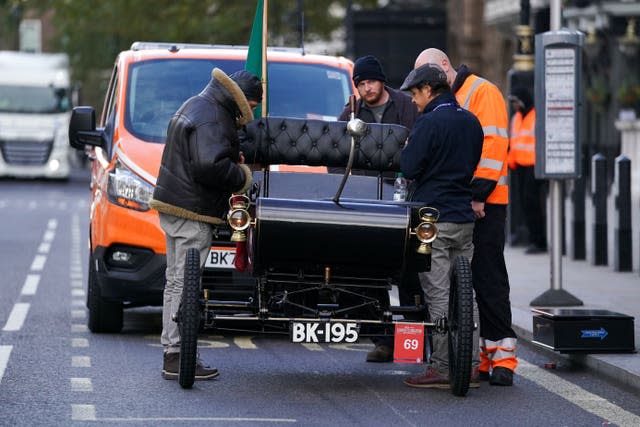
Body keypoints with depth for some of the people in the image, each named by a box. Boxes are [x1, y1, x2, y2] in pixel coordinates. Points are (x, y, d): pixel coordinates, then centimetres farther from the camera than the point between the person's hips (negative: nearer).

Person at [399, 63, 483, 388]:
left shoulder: (429, 123, -12)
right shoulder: (470, 121, 12)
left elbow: (409, 169, -12)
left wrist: (406, 149, 6)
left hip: (434, 218, -7)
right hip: (465, 217, 7)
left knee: (438, 294, -5)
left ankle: (442, 368, -5)